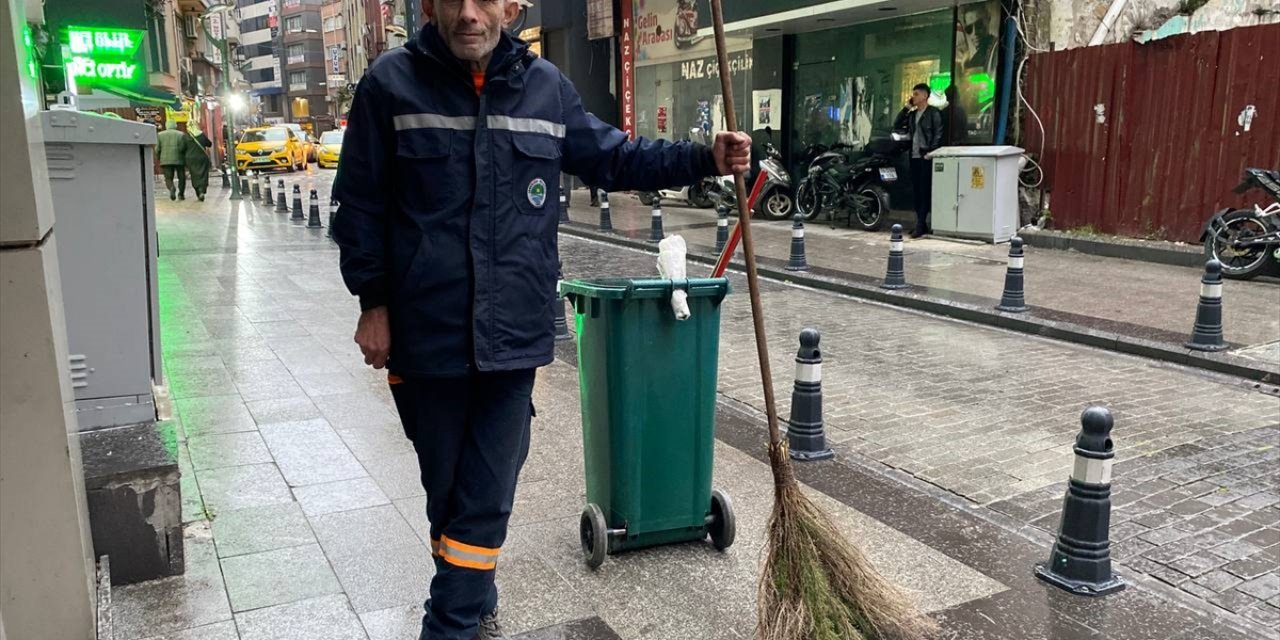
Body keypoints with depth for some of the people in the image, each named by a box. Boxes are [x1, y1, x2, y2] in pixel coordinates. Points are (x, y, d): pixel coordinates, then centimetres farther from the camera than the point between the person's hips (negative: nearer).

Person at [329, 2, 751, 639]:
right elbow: (361, 202, 0)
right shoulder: (391, 82, -3)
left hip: (512, 336, 1)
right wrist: (374, 301, -2)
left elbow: (612, 157, 14)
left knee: (485, 501, 4)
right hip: (423, 335, -1)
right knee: (447, 492, 16)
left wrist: (704, 159, 5)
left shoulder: (546, 85, 4)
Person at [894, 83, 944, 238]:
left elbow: (938, 134, -9)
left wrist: (931, 152, -16)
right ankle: (921, 224, 13)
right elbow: (897, 126, 14)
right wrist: (906, 108, 9)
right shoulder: (912, 114, 17)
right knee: (916, 191, 7)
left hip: (926, 157, -7)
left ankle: (921, 225, -10)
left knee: (925, 191, -8)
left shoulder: (933, 113, -4)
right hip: (914, 157, 7)